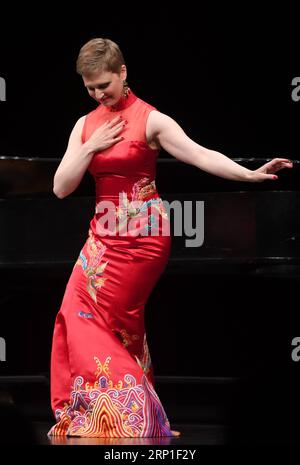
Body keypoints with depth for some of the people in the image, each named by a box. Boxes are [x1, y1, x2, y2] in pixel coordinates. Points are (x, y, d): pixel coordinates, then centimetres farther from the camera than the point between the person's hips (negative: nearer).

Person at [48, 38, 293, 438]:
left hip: (142, 236, -6)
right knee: (79, 314, 0)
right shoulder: (85, 126, 9)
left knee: (97, 319, -6)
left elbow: (200, 155, -17)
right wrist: (91, 147, -7)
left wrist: (252, 174, -29)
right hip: (104, 235, 6)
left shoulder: (150, 119, -8)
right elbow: (61, 188, 6)